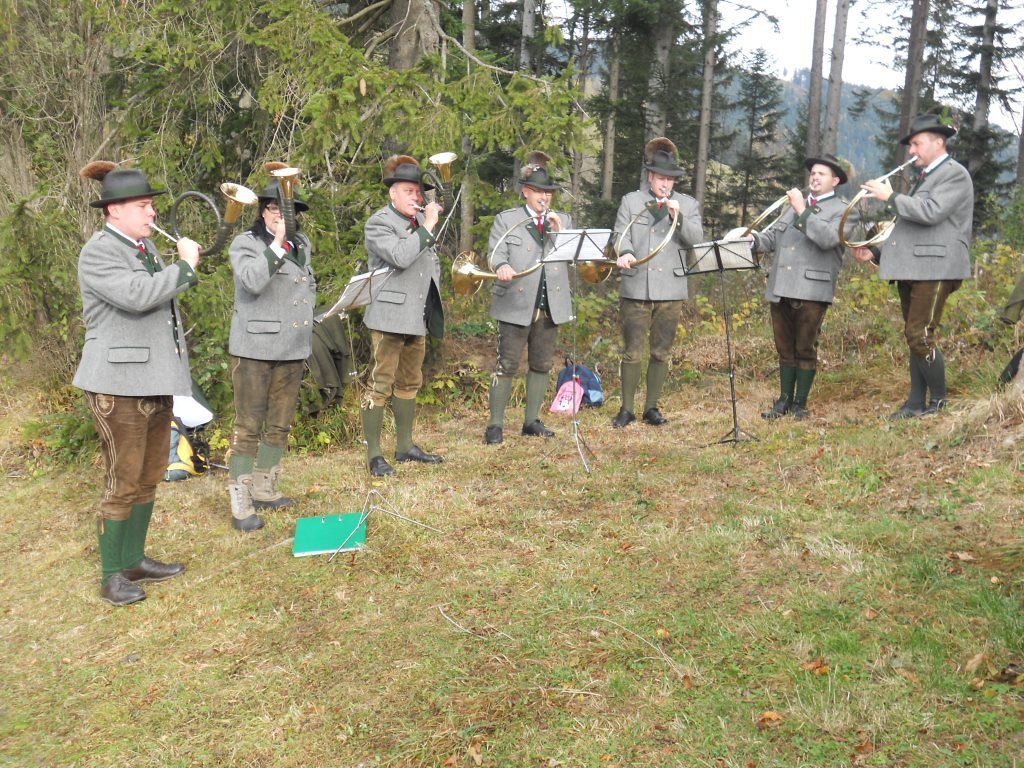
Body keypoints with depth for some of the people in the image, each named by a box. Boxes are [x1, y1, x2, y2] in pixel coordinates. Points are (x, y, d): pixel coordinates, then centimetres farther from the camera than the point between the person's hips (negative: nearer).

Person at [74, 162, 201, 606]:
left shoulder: (145, 246, 14)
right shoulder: (97, 252, -12)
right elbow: (135, 295, -27)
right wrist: (184, 266, -17)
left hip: (155, 379, 8)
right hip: (119, 384, -8)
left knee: (149, 478, 14)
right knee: (123, 483, -2)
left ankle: (134, 561, 27)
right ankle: (112, 577, 10)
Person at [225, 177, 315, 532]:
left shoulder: (301, 244, 13)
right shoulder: (245, 243, -5)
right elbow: (252, 281, -24)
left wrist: (307, 316, 15)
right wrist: (278, 243, -23)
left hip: (292, 349, 7)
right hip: (255, 349, -6)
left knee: (280, 425, 13)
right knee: (248, 426, -4)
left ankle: (264, 490, 27)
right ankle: (241, 505, 2)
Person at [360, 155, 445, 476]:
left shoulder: (421, 221, 14)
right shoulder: (378, 223, -8)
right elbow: (400, 256, -25)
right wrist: (427, 227, -19)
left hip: (417, 316, 8)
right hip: (389, 315, -8)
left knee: (409, 382, 16)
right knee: (380, 384, -4)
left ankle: (405, 446, 28)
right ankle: (373, 455, 2)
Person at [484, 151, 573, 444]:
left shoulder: (563, 220, 14)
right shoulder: (505, 220, 4)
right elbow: (495, 253, -8)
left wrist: (558, 233, -10)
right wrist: (502, 266, -30)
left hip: (551, 305, 4)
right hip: (516, 304, -4)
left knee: (541, 365, 10)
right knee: (506, 365, -4)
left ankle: (532, 421, 20)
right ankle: (495, 424, 2)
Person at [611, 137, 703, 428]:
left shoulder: (688, 204, 11)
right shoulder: (631, 201, 9)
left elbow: (696, 238, -1)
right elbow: (621, 234, -1)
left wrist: (677, 216, -16)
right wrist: (624, 253, -22)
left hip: (671, 290, 2)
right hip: (636, 288, -1)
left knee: (661, 352, 7)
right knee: (632, 351, -1)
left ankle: (651, 407, 18)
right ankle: (626, 408, 9)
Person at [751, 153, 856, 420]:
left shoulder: (843, 211, 2)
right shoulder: (796, 203, 22)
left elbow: (827, 239, -17)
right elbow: (774, 237, 18)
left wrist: (803, 211, -16)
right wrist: (753, 238, -2)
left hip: (812, 289, -5)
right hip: (780, 288, 5)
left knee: (805, 349, 1)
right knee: (785, 349, 11)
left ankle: (800, 403, 11)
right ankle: (785, 400, 21)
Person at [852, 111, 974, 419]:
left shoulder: (955, 173, -6)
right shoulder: (924, 177, 22)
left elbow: (931, 212, -22)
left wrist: (891, 197, -13)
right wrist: (876, 252, 13)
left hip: (935, 268, -9)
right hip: (911, 268, 9)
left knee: (920, 336, -12)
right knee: (915, 338, 11)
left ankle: (939, 402, 0)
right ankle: (916, 404, 17)